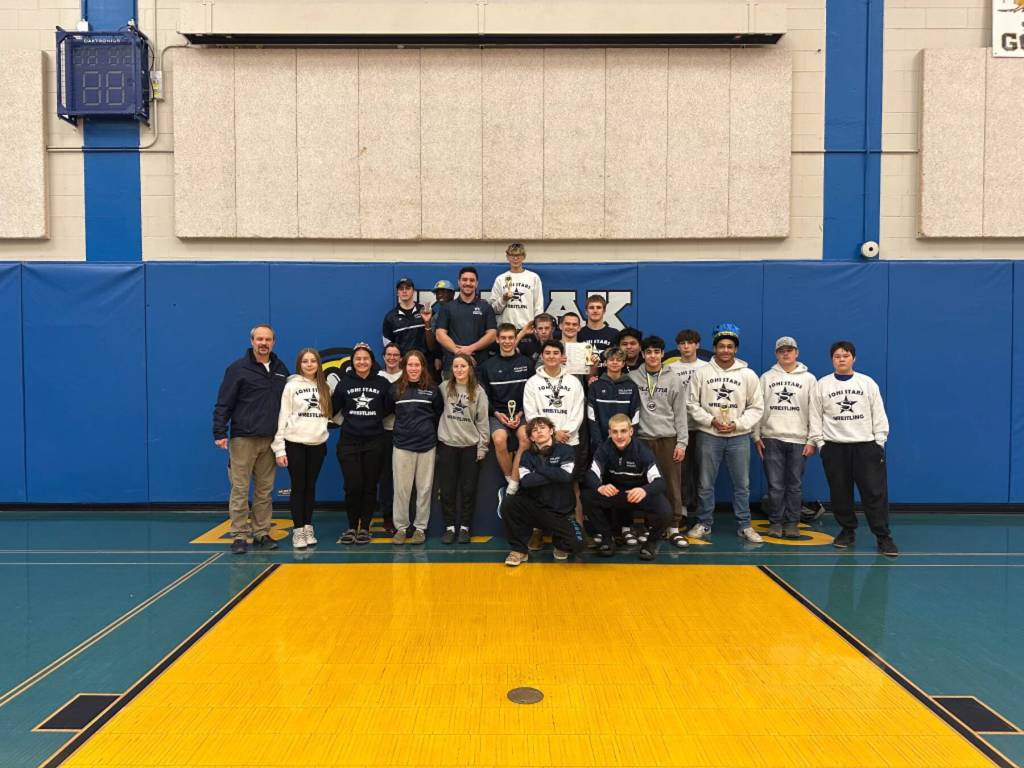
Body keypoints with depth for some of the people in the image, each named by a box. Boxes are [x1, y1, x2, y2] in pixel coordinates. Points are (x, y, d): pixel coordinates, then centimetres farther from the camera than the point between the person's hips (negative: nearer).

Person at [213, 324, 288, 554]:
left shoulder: (281, 369, 11)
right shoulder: (238, 369, -4)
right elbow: (223, 404, -6)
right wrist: (220, 433, -13)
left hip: (270, 440, 4)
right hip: (243, 439, -4)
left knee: (265, 490, 9)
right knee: (240, 489, -1)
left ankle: (261, 533, 17)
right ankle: (239, 536, 6)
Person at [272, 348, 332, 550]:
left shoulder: (324, 387, 11)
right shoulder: (291, 385, -1)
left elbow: (330, 413, 17)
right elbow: (282, 417, -5)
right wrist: (279, 448, -10)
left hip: (318, 444, 3)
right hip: (295, 444, -3)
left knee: (311, 487, 9)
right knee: (298, 487, 0)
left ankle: (308, 528, 16)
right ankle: (298, 530, 6)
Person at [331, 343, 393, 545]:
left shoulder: (382, 383, 3)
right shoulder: (344, 382, 4)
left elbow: (390, 409, 5)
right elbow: (333, 408, 5)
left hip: (375, 442, 0)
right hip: (349, 442, 0)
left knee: (370, 487, 5)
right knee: (353, 487, -4)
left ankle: (364, 528, 17)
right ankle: (352, 527, 13)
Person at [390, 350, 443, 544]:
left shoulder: (432, 389, 3)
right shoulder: (395, 388, 2)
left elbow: (439, 415, 10)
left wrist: (431, 432, 8)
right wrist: (401, 428, 9)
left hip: (427, 445, 0)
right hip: (402, 445, 0)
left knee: (424, 488, 5)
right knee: (401, 488, 2)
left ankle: (420, 527, 16)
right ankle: (401, 527, 13)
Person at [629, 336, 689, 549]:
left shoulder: (673, 380, 4)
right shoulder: (632, 378, 3)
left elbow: (680, 414, 3)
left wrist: (682, 443, -1)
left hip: (668, 439, 0)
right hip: (642, 439, 0)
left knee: (672, 484, 0)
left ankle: (674, 528, 7)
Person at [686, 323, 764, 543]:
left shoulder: (748, 375, 1)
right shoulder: (702, 373, 0)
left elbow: (756, 407, 3)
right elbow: (691, 404, 1)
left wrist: (737, 424, -10)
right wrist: (711, 420, -11)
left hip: (738, 436, 0)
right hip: (709, 436, 0)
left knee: (742, 484, 6)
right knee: (705, 483, 7)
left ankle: (744, 526, 18)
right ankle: (704, 523, 20)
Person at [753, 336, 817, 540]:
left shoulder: (809, 378, 7)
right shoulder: (766, 377, 9)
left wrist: (812, 440, -2)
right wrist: (756, 436, 2)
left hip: (798, 440, 0)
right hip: (772, 439, 0)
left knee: (794, 485, 5)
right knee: (775, 485, 2)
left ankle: (792, 523, 14)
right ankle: (775, 522, 12)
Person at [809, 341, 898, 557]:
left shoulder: (868, 383, 5)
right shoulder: (822, 385, 4)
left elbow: (878, 414, 5)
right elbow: (815, 416, 5)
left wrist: (880, 441, 0)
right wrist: (819, 443, 0)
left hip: (866, 445, -1)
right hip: (834, 447, 1)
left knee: (875, 492, -4)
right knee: (840, 493, 7)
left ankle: (883, 537, 4)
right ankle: (847, 531, 23)